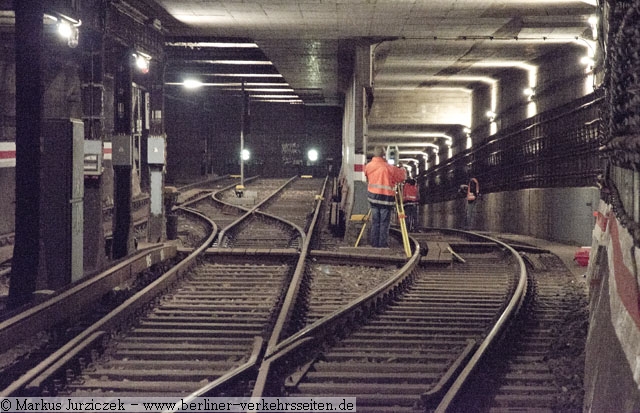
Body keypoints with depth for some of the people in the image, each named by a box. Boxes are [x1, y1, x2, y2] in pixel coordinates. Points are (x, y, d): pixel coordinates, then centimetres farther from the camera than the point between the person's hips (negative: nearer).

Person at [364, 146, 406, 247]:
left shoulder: (368, 166, 0)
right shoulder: (388, 168, -11)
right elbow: (401, 176, -2)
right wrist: (402, 169, 18)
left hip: (373, 196, 4)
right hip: (386, 196, -4)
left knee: (375, 221, 12)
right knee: (384, 222, 2)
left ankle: (374, 243, 13)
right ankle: (383, 244, 2)